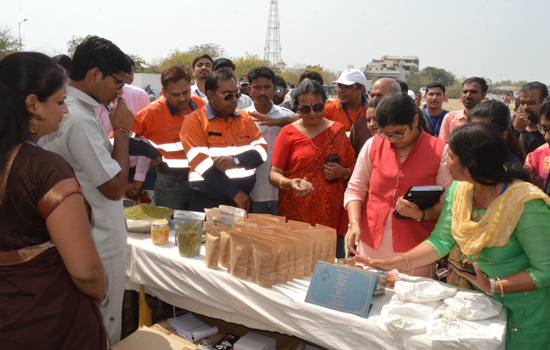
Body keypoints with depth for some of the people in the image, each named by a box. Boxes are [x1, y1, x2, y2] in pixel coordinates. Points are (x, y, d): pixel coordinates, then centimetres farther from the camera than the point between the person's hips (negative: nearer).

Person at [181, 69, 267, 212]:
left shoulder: (245, 118, 12)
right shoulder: (194, 120, -4)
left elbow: (261, 149, 3)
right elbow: (201, 163, -14)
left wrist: (236, 160, -17)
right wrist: (235, 192, -15)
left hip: (244, 201, 4)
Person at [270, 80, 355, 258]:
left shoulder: (337, 130, 11)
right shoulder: (288, 133, 3)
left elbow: (353, 168, 16)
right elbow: (274, 173, -1)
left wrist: (342, 172, -6)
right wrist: (290, 183, -22)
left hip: (332, 216, 2)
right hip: (296, 215, -2)